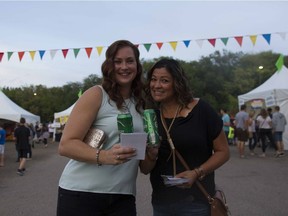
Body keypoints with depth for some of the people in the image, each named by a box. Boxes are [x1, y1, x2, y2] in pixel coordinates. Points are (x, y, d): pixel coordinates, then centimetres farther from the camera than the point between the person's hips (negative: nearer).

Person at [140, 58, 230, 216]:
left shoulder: (201, 110, -11)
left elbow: (223, 151, -5)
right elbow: (144, 169, 4)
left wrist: (196, 173, -19)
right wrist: (151, 156, -18)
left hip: (196, 202, -4)